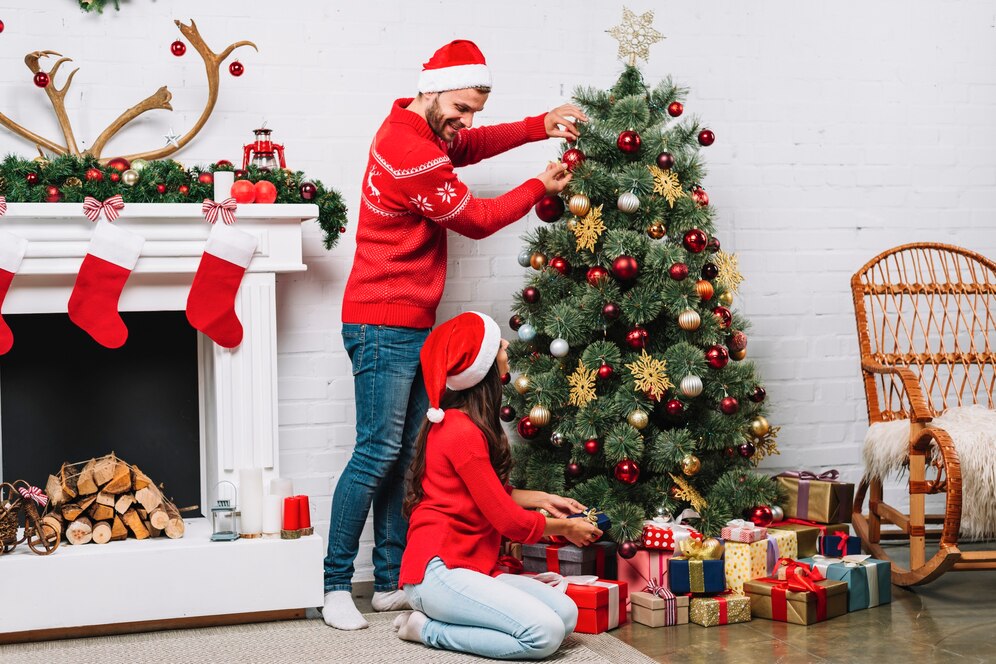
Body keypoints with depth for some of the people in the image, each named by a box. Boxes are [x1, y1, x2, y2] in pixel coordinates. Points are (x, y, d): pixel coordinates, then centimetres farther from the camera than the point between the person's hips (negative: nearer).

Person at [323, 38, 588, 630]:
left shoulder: (419, 132, 13)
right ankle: (337, 586, -1)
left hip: (412, 327, 10)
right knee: (378, 453, -9)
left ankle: (392, 582, 13)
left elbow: (475, 145, 24)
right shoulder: (411, 153, -18)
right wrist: (539, 188, 2)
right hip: (383, 326, -10)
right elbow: (477, 219, -10)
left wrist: (542, 126, 9)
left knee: (402, 457, 9)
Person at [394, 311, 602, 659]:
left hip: (472, 566, 10)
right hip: (438, 571, -10)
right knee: (545, 633, -24)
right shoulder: (462, 432, -17)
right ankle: (428, 628, -6)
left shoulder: (455, 422, 13)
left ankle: (436, 617, 2)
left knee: (566, 613, -6)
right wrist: (566, 527, 4)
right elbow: (510, 521, -12)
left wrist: (542, 498, 17)